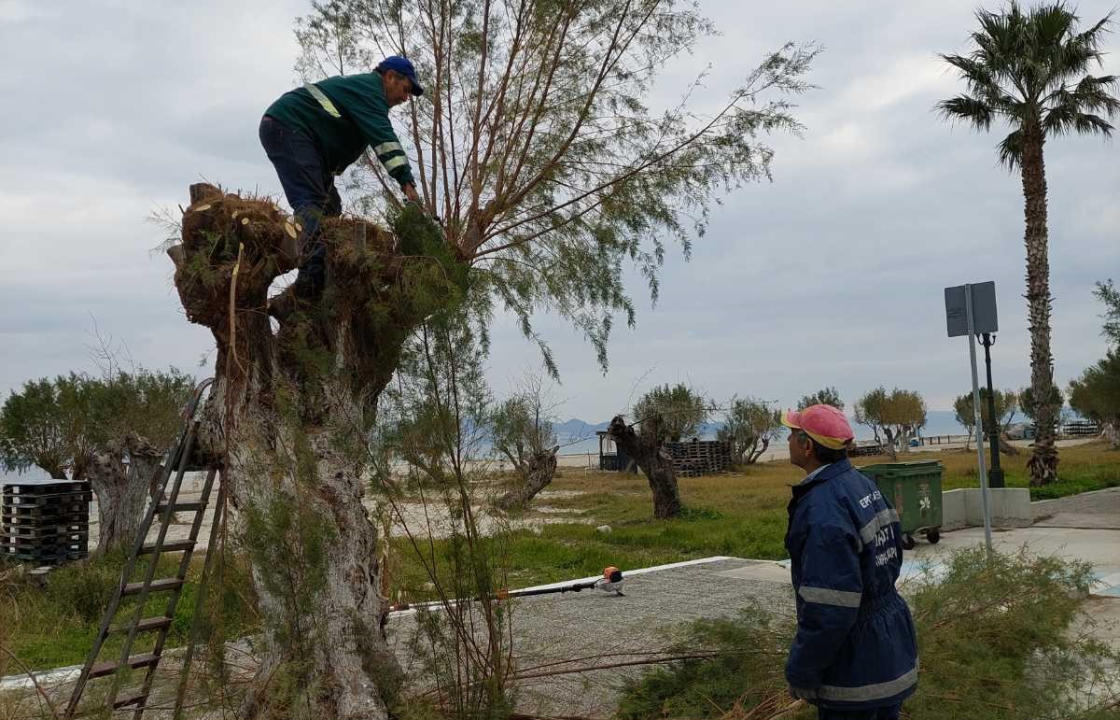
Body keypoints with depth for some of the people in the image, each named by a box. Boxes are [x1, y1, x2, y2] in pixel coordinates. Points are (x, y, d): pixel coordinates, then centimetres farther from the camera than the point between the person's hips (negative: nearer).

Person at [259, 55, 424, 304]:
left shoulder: (358, 85, 26)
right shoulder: (369, 86, -8)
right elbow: (383, 136, -21)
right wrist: (406, 181, -28)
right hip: (287, 126, -10)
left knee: (330, 206, 3)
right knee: (312, 202, -24)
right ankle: (313, 272, -39)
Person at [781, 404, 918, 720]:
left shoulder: (823, 508, -26)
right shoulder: (863, 484, 4)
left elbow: (828, 608, -28)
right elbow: (891, 560, 13)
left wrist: (800, 671, -16)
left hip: (855, 668, -9)